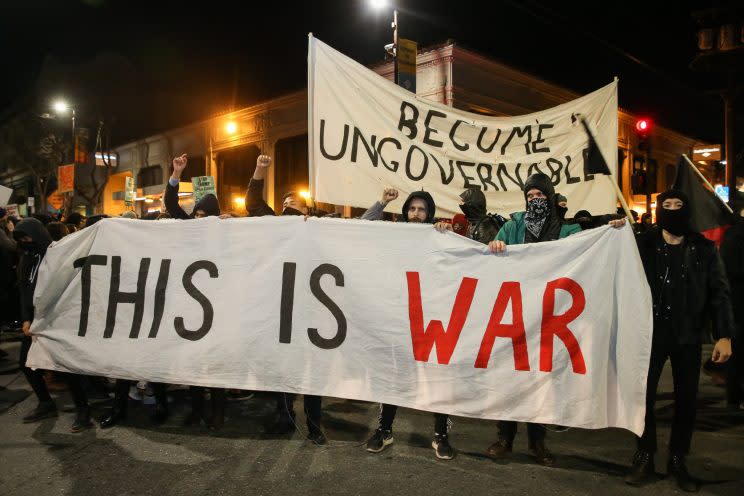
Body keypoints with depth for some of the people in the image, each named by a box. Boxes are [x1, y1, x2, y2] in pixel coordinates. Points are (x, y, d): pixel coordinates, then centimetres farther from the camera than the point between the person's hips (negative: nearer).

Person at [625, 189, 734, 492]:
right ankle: (644, 457, 20)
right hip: (651, 332, -1)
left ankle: (677, 461, 25)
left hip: (688, 335, 2)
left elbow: (719, 293, 3)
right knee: (644, 395, 3)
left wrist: (724, 334, -4)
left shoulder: (704, 248, 4)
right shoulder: (643, 244, 0)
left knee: (686, 399, 8)